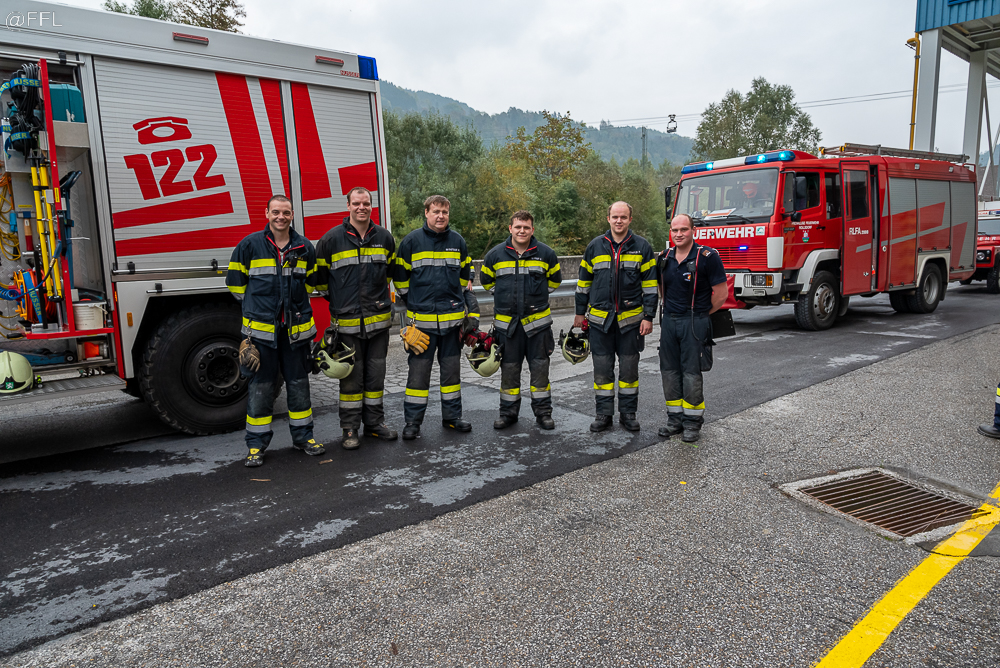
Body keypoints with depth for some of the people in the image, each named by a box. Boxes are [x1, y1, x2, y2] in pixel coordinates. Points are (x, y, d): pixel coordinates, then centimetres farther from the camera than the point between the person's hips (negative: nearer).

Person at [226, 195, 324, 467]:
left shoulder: (305, 247, 6)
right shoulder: (250, 245, -2)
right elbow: (235, 282, 7)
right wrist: (258, 306, 8)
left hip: (296, 329, 3)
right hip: (261, 329, -2)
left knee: (299, 384, 11)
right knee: (260, 387, 3)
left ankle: (303, 435, 24)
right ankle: (256, 444, 14)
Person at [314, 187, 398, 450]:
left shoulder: (384, 237, 7)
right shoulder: (332, 238, -3)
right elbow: (319, 273, 7)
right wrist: (336, 299, 9)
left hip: (379, 319, 3)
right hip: (347, 321, -3)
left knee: (376, 374, 11)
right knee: (351, 376, 3)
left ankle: (374, 421, 23)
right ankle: (350, 428, 13)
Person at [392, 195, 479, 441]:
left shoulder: (458, 241, 8)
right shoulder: (411, 241, -2)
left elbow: (465, 275, 20)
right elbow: (399, 277, 6)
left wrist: (468, 306, 15)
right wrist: (414, 302, 8)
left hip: (453, 318, 3)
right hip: (421, 319, -3)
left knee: (451, 368, 11)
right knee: (419, 370, 0)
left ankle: (452, 416, 24)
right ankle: (412, 421, 10)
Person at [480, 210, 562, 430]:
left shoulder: (545, 253, 0)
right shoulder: (495, 254, 0)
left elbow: (555, 279, 15)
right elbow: (486, 279, 16)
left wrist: (538, 296, 10)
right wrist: (504, 295, 11)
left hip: (537, 320, 0)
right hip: (506, 322, 1)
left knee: (540, 367, 5)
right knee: (509, 369, 8)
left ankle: (543, 412, 16)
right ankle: (508, 412, 20)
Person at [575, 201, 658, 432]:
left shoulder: (642, 247, 1)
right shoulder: (595, 247, 5)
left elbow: (650, 285, 1)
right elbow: (584, 281, 12)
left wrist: (648, 317, -5)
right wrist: (580, 312, 11)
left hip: (630, 318, -1)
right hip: (600, 319, 1)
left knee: (629, 367, 7)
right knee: (602, 368, 5)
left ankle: (628, 413, 19)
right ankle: (604, 413, 16)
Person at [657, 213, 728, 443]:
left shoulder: (707, 257, -10)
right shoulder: (665, 258, 7)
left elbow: (721, 293, -8)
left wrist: (700, 315, 1)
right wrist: (670, 311, 14)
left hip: (694, 323, -5)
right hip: (669, 321, 6)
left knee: (692, 373, -2)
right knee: (669, 370, 9)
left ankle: (693, 421, 11)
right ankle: (674, 418, 21)